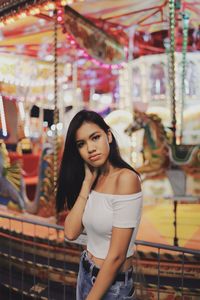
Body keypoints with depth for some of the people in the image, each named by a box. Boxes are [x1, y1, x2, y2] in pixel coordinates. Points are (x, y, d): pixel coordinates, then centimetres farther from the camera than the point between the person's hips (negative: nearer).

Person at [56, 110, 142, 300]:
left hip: (112, 284, -7)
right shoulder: (92, 179, 1)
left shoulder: (125, 178, -23)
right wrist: (87, 182, -11)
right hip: (85, 273, 7)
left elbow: (116, 256, -23)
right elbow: (71, 233, -9)